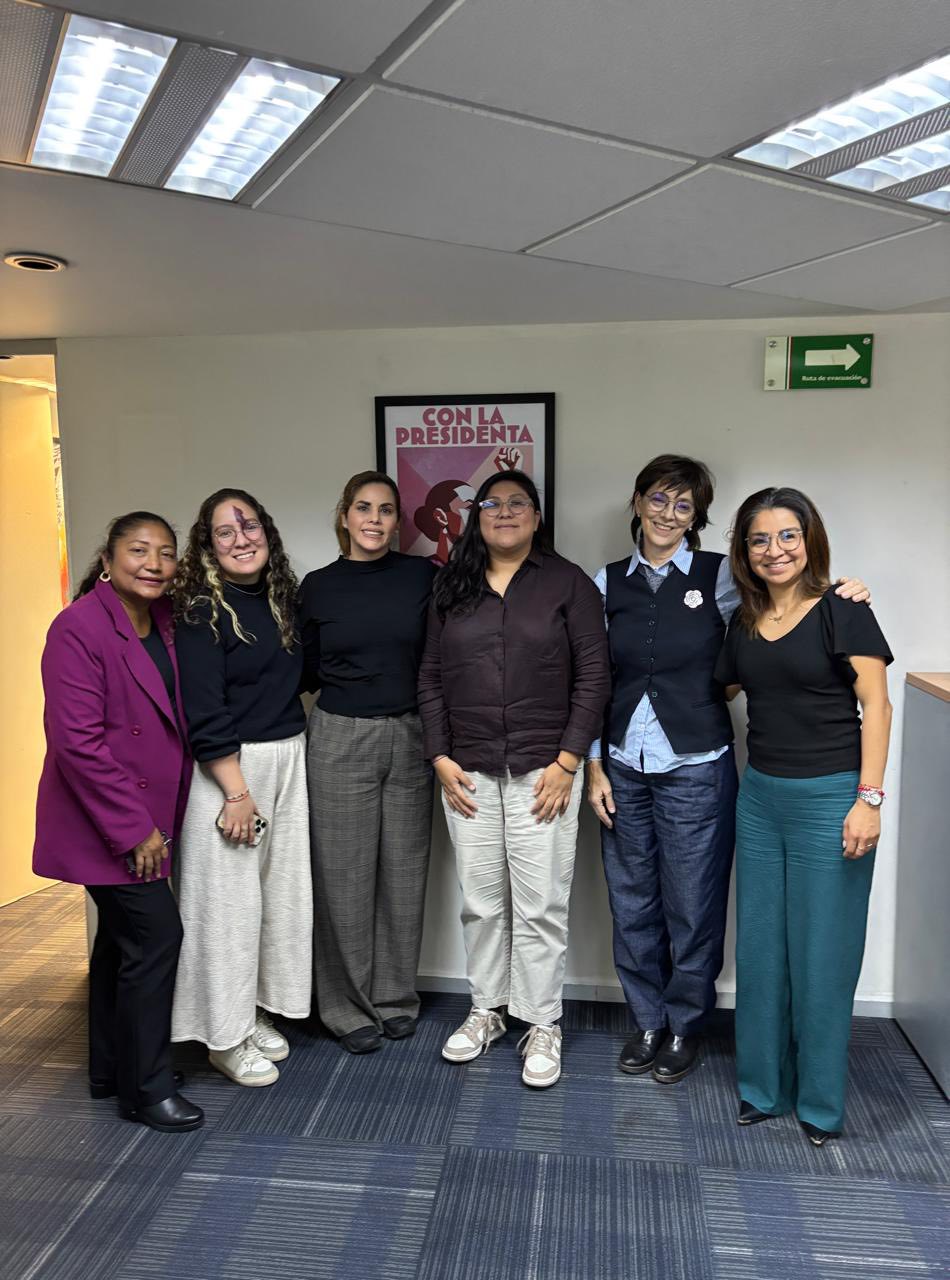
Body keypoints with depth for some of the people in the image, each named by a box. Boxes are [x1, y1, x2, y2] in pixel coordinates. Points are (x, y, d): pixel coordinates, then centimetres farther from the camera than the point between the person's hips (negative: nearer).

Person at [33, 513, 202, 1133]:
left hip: (146, 818, 8)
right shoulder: (79, 628, -17)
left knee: (122, 937, 18)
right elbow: (78, 741, -21)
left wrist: (158, 819, 5)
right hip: (104, 820, -8)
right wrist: (132, 827, -19)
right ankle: (147, 1087, 12)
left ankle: (112, 1069, 35)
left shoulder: (166, 622, 4)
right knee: (156, 935, -6)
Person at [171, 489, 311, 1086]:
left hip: (289, 760, 7)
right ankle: (225, 1036, 19)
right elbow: (204, 713, -16)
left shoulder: (285, 598, 8)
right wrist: (237, 792, -17)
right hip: (227, 767, -6)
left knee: (282, 890, 13)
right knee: (229, 898, 2)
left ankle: (259, 1013, 31)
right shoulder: (202, 611, -11)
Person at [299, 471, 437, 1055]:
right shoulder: (318, 586, 2)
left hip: (410, 738, 1)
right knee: (345, 877, 5)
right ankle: (348, 1006, 24)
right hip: (341, 739, -1)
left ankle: (396, 998, 29)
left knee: (404, 873, 10)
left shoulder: (423, 575, 1)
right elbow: (306, 674, 8)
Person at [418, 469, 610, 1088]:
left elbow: (593, 676, -4)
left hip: (544, 770, -3)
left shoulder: (568, 582, 0)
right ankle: (487, 1009, 31)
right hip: (468, 773, 3)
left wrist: (566, 763, -9)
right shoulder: (453, 587, 10)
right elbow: (431, 678, 10)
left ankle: (542, 1025, 20)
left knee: (541, 906, 2)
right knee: (481, 901, 12)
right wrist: (441, 758, 2)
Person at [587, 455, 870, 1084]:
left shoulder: (720, 576, -3)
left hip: (696, 768, -2)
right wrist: (595, 766, 4)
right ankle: (648, 1021, 33)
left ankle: (685, 1026, 30)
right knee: (632, 903, 13)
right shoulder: (608, 582, 5)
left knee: (693, 907, 7)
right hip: (624, 768, 3)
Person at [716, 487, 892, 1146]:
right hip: (759, 796, 5)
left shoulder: (843, 612, -7)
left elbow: (875, 706, -10)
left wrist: (869, 799, -16)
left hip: (828, 798, -5)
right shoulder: (744, 625, 9)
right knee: (760, 948, 12)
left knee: (822, 955, 5)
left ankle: (821, 1101, 24)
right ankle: (763, 1086, 30)